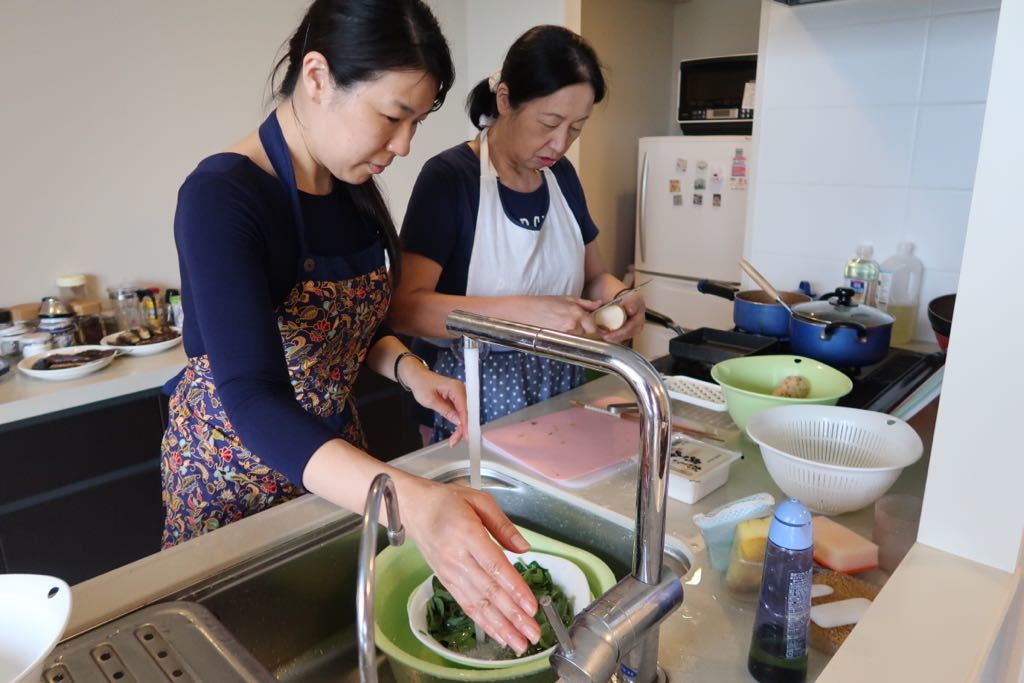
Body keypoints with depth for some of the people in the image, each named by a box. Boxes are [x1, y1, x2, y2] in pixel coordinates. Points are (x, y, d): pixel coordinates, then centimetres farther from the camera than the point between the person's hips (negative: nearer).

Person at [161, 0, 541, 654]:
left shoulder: (356, 189, -4)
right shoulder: (221, 196, -26)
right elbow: (254, 402, -36)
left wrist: (409, 369, -13)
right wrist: (415, 503, -50)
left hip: (335, 450, 6)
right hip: (235, 460, -6)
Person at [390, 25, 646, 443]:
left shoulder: (562, 176, 4)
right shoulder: (448, 177, -15)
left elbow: (594, 275, 13)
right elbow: (404, 307, -24)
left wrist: (621, 296, -10)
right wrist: (524, 311, -35)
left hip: (561, 388, 6)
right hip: (475, 397, -5)